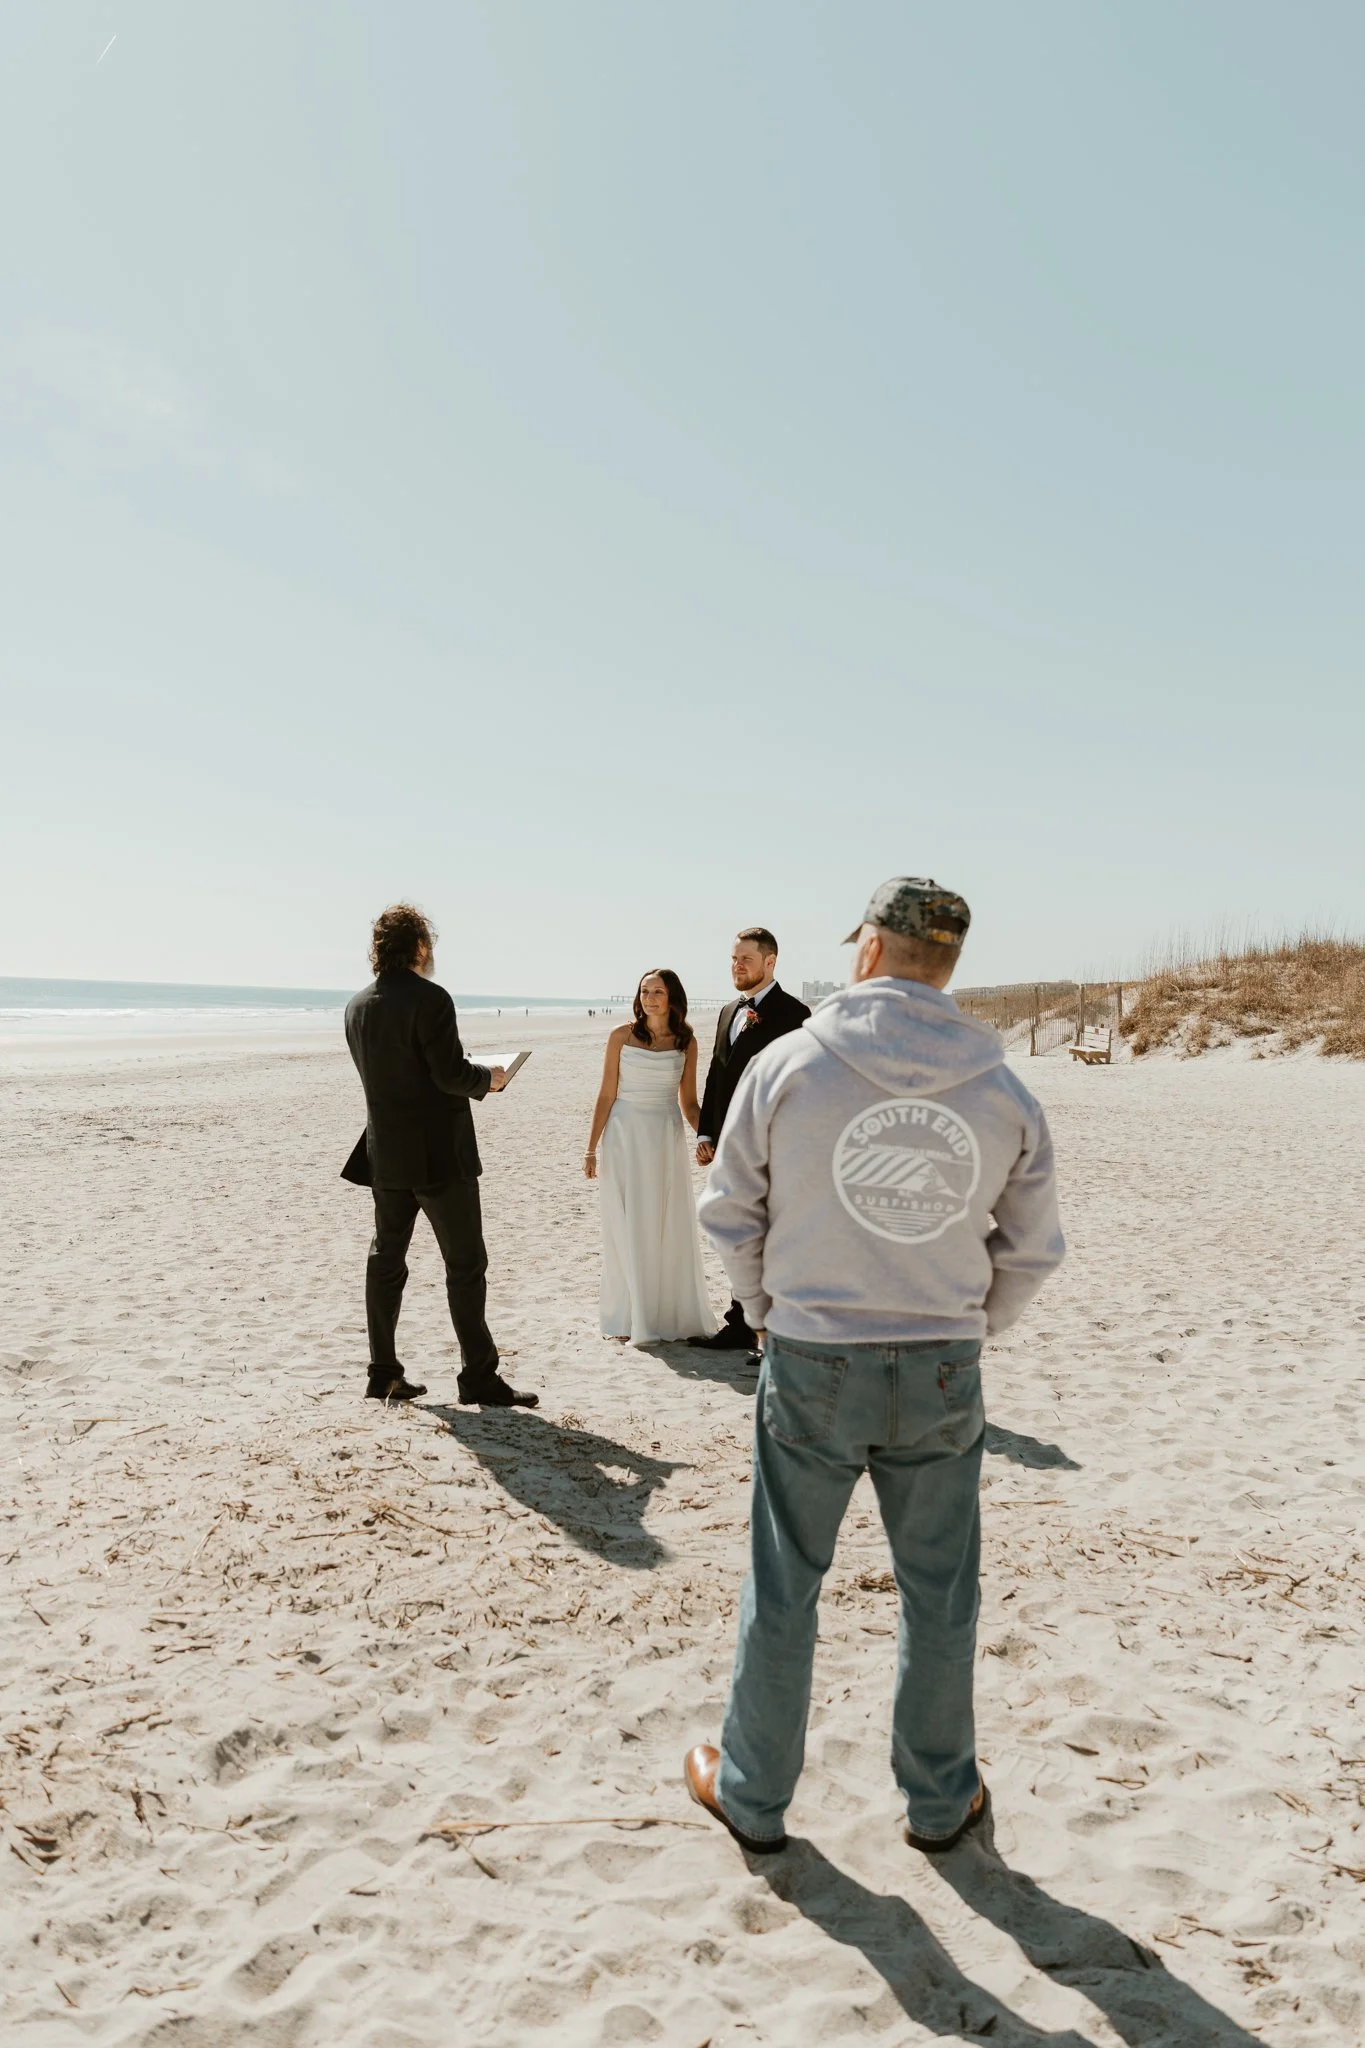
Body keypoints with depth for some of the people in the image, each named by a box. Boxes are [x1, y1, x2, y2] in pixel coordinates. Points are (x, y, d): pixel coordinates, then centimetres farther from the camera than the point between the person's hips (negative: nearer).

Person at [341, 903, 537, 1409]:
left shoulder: (357, 1006, 7)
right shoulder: (429, 998, -16)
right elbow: (452, 1075, -20)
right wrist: (489, 1078, 0)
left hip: (385, 1154, 7)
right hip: (438, 1154, -7)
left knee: (386, 1260, 13)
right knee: (465, 1264, 1)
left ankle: (383, 1373, 19)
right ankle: (479, 1377, 5)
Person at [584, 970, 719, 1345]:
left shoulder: (686, 1041, 4)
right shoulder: (622, 1036, -2)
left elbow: (688, 1102, 8)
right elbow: (607, 1095, 0)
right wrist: (591, 1147, -2)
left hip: (667, 1140, 2)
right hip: (626, 1137, -2)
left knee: (672, 1229, 7)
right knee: (628, 1229, 4)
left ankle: (673, 1314, 21)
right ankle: (630, 1317, 15)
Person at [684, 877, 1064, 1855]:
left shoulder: (787, 1063, -11)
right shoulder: (1005, 1093, -5)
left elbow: (732, 1214, -3)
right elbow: (1031, 1251, 4)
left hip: (811, 1367, -1)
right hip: (944, 1374, 2)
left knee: (783, 1587, 15)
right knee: (940, 1592, 19)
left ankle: (751, 1794, 34)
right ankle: (940, 1800, 37)